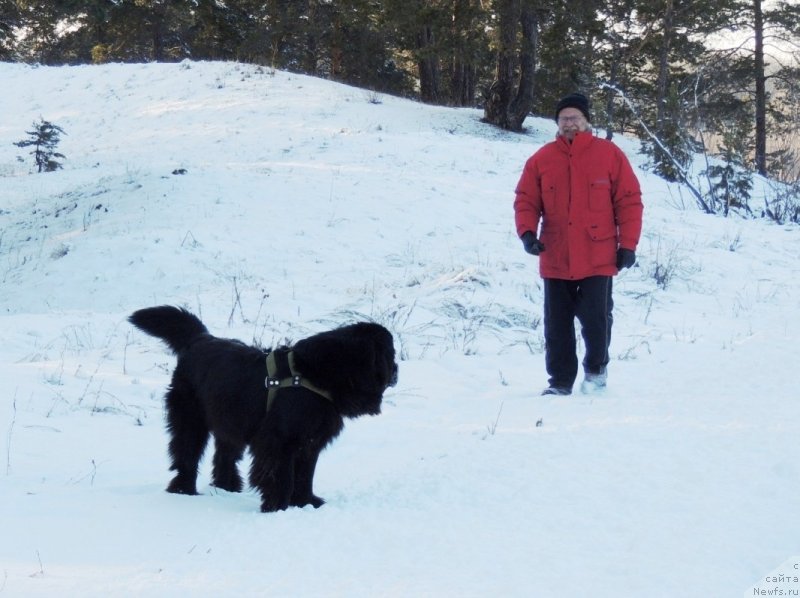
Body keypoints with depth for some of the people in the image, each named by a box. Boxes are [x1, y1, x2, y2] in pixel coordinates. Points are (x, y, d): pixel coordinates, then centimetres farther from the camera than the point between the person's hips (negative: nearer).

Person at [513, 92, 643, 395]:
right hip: (555, 260, 2)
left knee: (596, 319, 0)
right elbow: (526, 201, 6)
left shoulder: (609, 155, -1)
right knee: (557, 324, 7)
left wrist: (628, 245, -4)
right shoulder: (541, 159, 5)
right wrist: (527, 232, -12)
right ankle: (560, 380, 18)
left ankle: (596, 369, 24)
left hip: (597, 259, -2)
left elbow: (629, 201, 0)